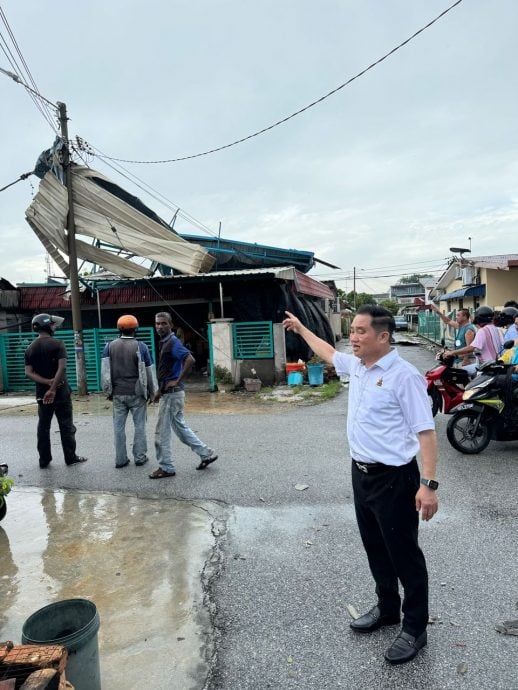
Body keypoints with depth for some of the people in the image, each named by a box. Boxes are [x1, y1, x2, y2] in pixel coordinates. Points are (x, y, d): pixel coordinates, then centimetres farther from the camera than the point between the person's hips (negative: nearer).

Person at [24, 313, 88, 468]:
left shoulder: (30, 348, 7)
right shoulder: (57, 343, -10)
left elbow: (29, 372, -2)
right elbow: (62, 368, -21)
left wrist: (47, 382, -11)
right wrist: (53, 388, -20)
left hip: (41, 392, 5)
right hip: (60, 391, -5)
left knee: (43, 426, 12)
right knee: (66, 425, 3)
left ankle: (44, 460, 16)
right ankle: (71, 457, 9)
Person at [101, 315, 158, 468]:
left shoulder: (110, 346, 3)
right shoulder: (141, 346, -6)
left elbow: (105, 370, 1)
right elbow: (149, 372, -3)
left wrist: (108, 390, 9)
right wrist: (153, 392, 6)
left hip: (118, 393, 3)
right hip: (137, 393, -3)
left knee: (119, 426, 8)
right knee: (139, 425, 7)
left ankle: (120, 459, 12)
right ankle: (140, 457, 11)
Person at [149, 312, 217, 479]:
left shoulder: (173, 342, -15)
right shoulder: (164, 343, 15)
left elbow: (190, 360, -29)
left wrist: (178, 381, -23)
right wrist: (160, 391, 21)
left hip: (172, 393, -10)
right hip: (169, 393, 10)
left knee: (162, 432, 0)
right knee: (180, 427, 16)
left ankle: (166, 468, 13)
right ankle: (206, 453, 23)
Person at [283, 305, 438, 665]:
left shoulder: (404, 376, -19)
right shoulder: (356, 366, 5)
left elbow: (425, 432, -21)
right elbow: (329, 352, 26)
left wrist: (429, 483, -25)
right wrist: (301, 328, 34)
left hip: (394, 477, -8)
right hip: (362, 472, 8)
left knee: (404, 554, 7)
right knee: (375, 548, 21)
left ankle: (415, 628, 25)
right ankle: (387, 608, 41)